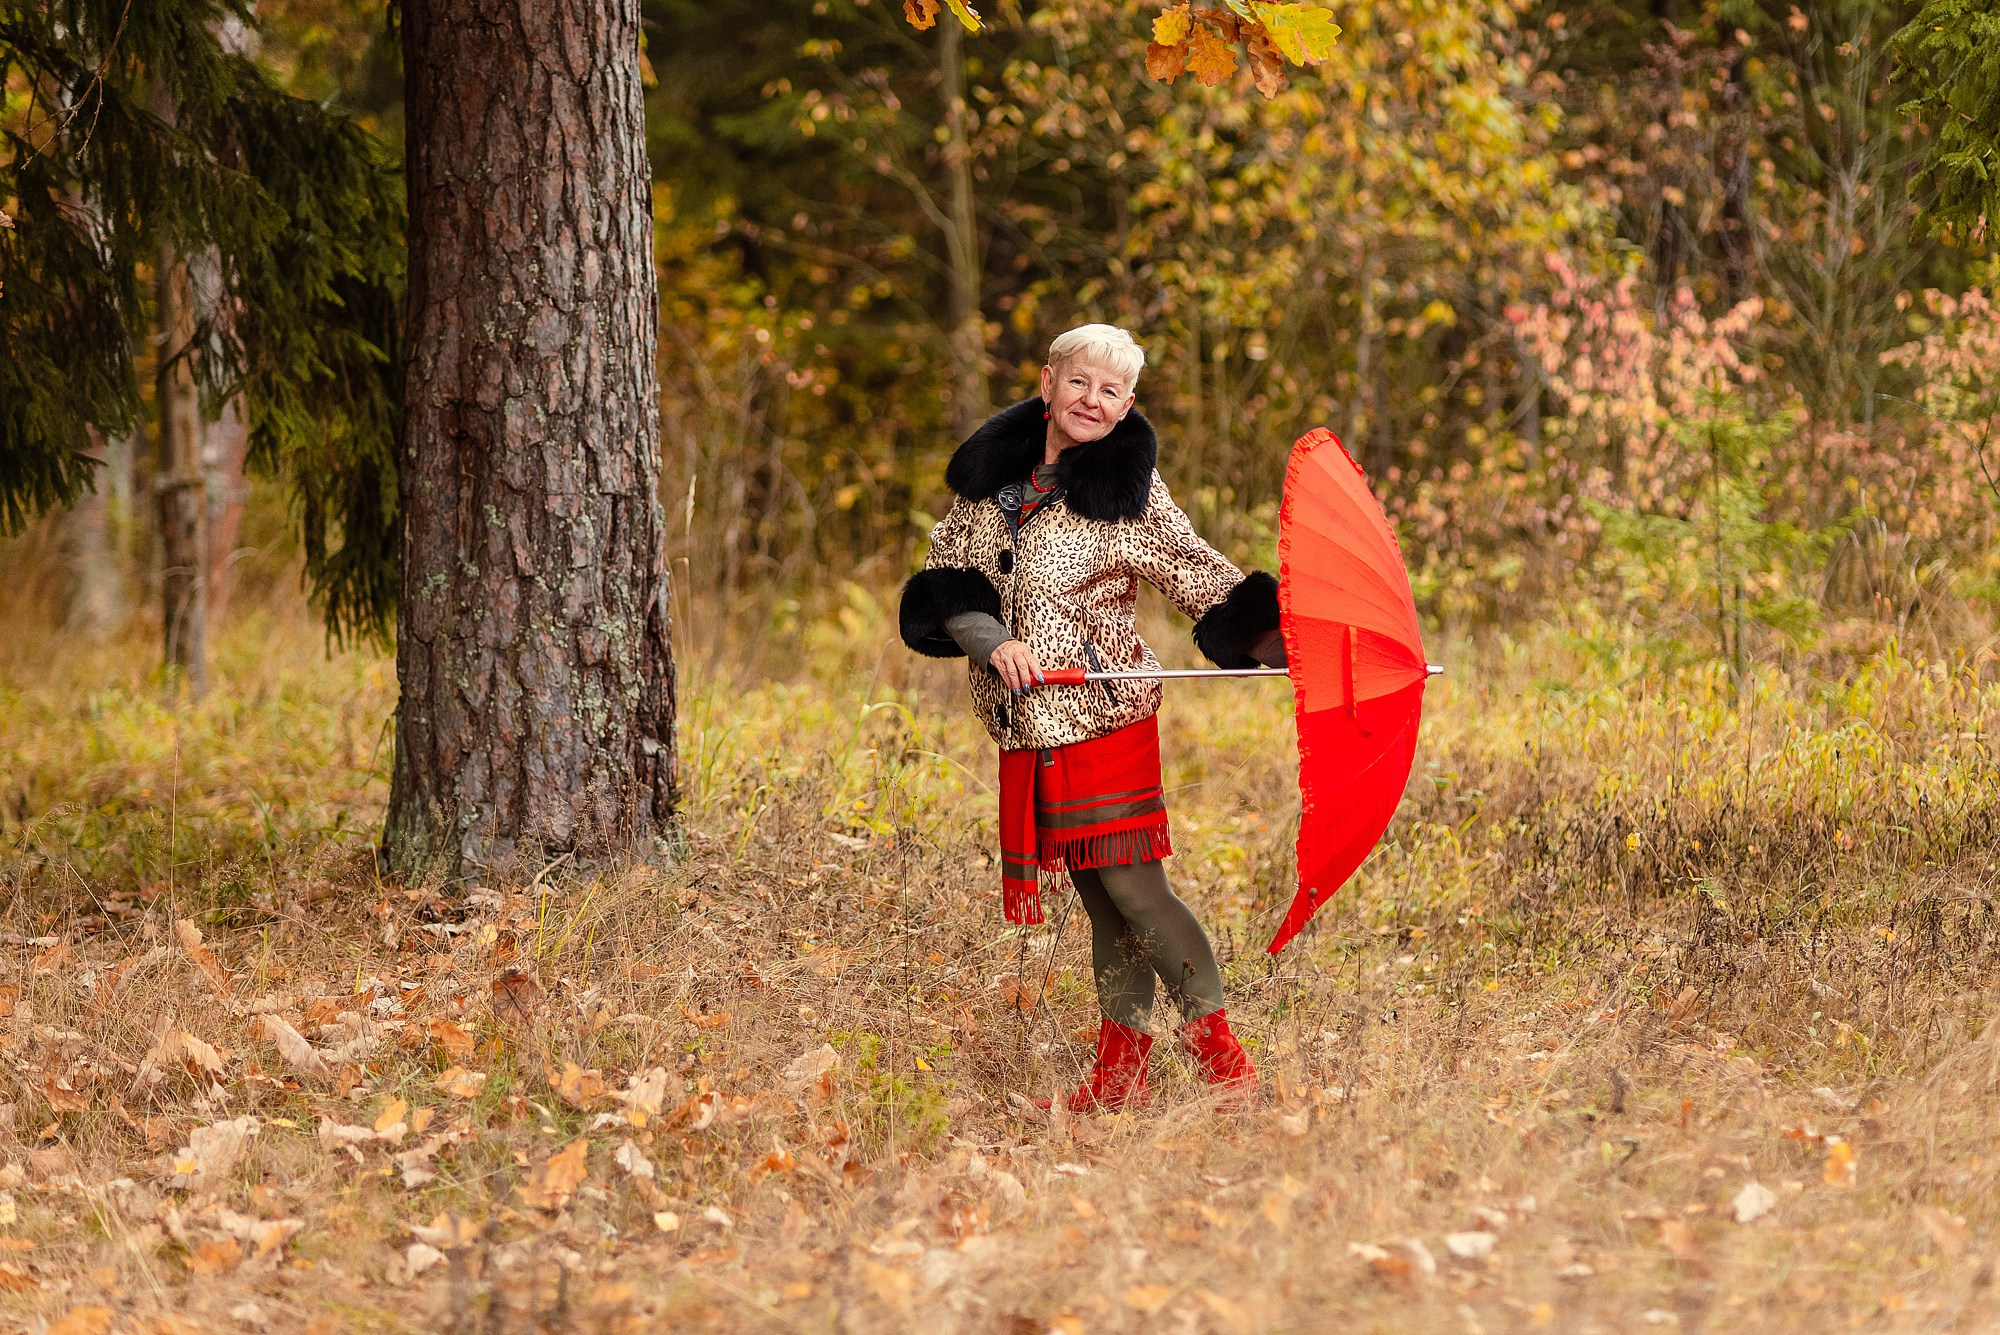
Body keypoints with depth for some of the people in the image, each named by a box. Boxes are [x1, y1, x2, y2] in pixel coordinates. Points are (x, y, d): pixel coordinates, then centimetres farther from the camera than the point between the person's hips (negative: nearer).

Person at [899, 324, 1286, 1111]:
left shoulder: (1131, 492, -4)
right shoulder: (991, 474, 9)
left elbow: (1206, 582, -7)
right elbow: (947, 580, 8)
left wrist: (1284, 646, -20)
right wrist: (994, 641, -10)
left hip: (1104, 716, -5)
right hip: (1027, 722, 5)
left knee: (1131, 884, -12)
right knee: (1099, 896, 10)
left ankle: (1223, 1056, -8)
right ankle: (1120, 1070, 15)